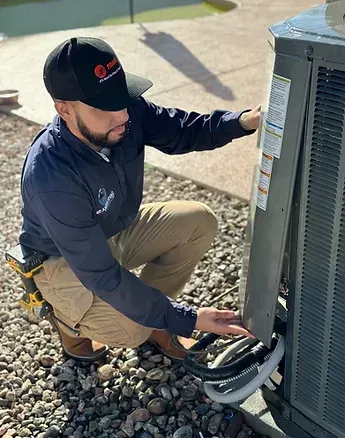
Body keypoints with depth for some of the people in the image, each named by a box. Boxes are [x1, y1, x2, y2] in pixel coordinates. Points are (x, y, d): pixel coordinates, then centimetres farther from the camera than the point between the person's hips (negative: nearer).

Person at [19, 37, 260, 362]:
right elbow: (103, 276, -34)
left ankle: (151, 317, 9)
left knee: (200, 222, -8)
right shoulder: (52, 178, -38)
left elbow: (181, 130, -7)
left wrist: (243, 121, -27)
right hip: (63, 260, -6)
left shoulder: (126, 111, -22)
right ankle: (69, 319, 8)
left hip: (115, 230, 7)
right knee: (130, 329, -28)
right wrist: (186, 320, -32)